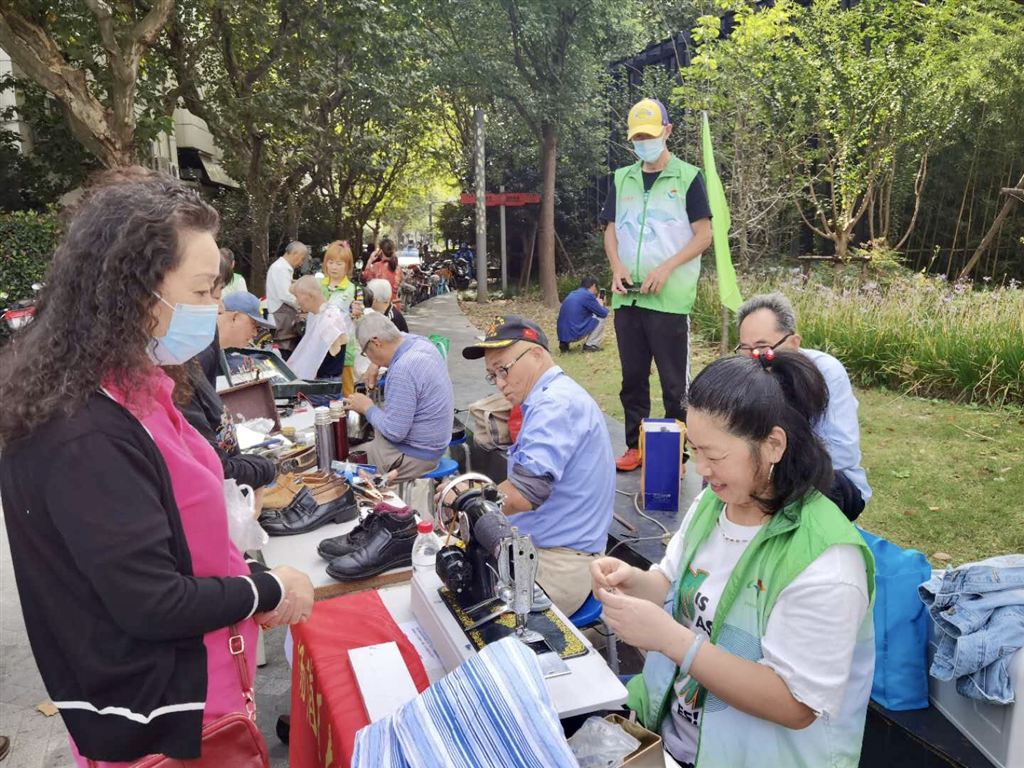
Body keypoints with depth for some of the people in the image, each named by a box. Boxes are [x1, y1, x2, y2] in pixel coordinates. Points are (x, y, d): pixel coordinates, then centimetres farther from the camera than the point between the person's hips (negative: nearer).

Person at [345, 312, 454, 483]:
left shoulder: (403, 370, -28)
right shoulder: (421, 342, -1)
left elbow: (394, 432, -24)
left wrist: (367, 408, -10)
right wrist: (376, 365, 13)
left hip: (416, 457, -9)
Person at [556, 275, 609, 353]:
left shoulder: (572, 294, 17)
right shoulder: (588, 295, -8)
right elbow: (603, 313, 1)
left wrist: (597, 303, 32)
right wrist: (601, 305, 22)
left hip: (561, 334, 8)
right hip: (574, 334, -7)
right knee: (601, 319, 7)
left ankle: (564, 343, 17)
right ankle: (590, 345, 7)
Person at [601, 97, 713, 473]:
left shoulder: (687, 177, 0)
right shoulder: (621, 179, 13)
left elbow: (704, 235, -3)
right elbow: (610, 230, 14)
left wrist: (665, 268, -15)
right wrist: (617, 267, -5)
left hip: (670, 297, -4)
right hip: (627, 296, 5)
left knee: (674, 381, 1)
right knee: (632, 377, 10)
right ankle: (635, 446, 21)